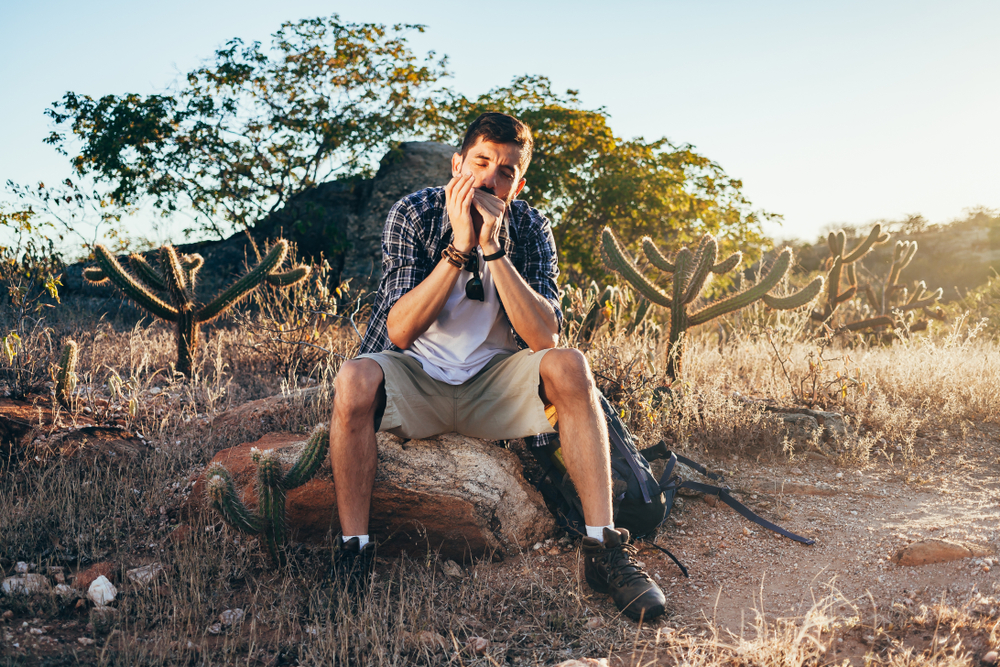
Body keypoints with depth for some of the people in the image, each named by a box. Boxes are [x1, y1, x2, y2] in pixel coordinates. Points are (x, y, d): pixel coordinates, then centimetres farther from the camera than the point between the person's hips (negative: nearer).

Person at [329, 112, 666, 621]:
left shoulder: (530, 229, -6)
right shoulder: (413, 214, -10)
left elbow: (545, 337, -19)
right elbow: (399, 331, -20)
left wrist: (493, 247, -26)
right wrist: (460, 246, -26)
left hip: (493, 385, 2)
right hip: (419, 379, -1)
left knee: (569, 367, -26)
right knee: (355, 379, -32)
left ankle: (604, 549, -23)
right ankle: (354, 549, -20)